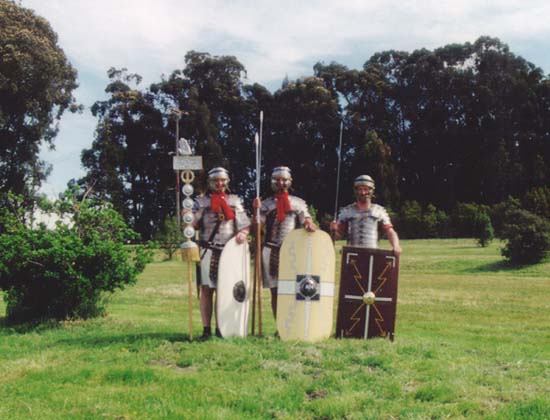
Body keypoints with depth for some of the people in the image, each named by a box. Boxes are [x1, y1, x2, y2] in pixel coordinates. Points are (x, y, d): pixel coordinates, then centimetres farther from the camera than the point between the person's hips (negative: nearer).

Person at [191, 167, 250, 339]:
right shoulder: (201, 202, 8)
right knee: (206, 289, -4)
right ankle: (206, 329, 0)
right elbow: (194, 225, 2)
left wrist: (242, 233, -10)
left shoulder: (235, 201, 13)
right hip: (208, 252, -1)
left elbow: (245, 225, 10)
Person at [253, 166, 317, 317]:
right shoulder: (266, 204, 7)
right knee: (275, 292, 4)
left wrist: (310, 225, -20)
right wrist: (256, 210, -16)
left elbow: (306, 222, 4)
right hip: (271, 251, 1)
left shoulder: (298, 203, 9)